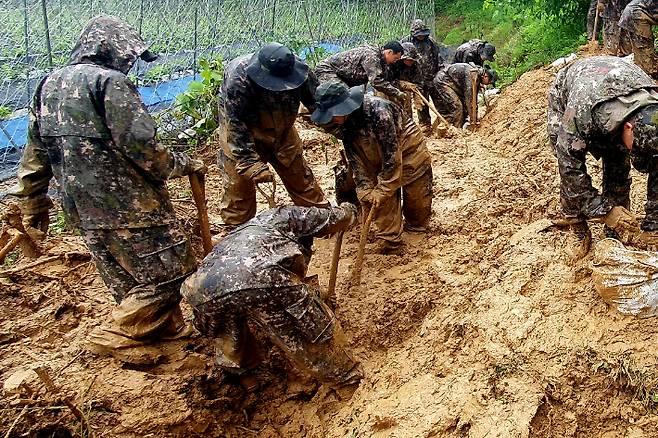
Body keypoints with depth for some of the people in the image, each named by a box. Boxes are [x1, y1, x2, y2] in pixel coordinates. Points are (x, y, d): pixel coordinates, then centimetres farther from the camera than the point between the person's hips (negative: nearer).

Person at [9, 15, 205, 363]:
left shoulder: (49, 84, 13)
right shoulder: (110, 81, -12)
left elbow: (36, 150, 16)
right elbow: (140, 145, -19)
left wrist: (33, 200, 23)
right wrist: (182, 164, -3)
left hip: (80, 206, 9)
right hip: (125, 201, -9)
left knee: (125, 277, 19)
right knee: (169, 269, 2)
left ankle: (165, 326, 31)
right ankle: (114, 337, 6)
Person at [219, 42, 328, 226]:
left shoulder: (297, 67, -23)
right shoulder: (237, 79, -36)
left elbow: (317, 100, -7)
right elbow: (236, 126, -35)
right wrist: (250, 162, -39)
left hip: (282, 132, 4)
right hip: (245, 136, -4)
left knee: (299, 174, 13)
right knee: (239, 181, -4)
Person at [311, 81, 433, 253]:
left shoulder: (377, 110, -37)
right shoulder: (343, 125, -15)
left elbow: (392, 154, -33)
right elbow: (356, 160, -10)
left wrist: (382, 190, -28)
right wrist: (365, 190, -19)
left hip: (408, 148, -5)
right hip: (380, 158, 5)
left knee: (416, 195, 7)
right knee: (383, 201, -3)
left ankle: (418, 226, 35)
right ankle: (388, 243, 7)